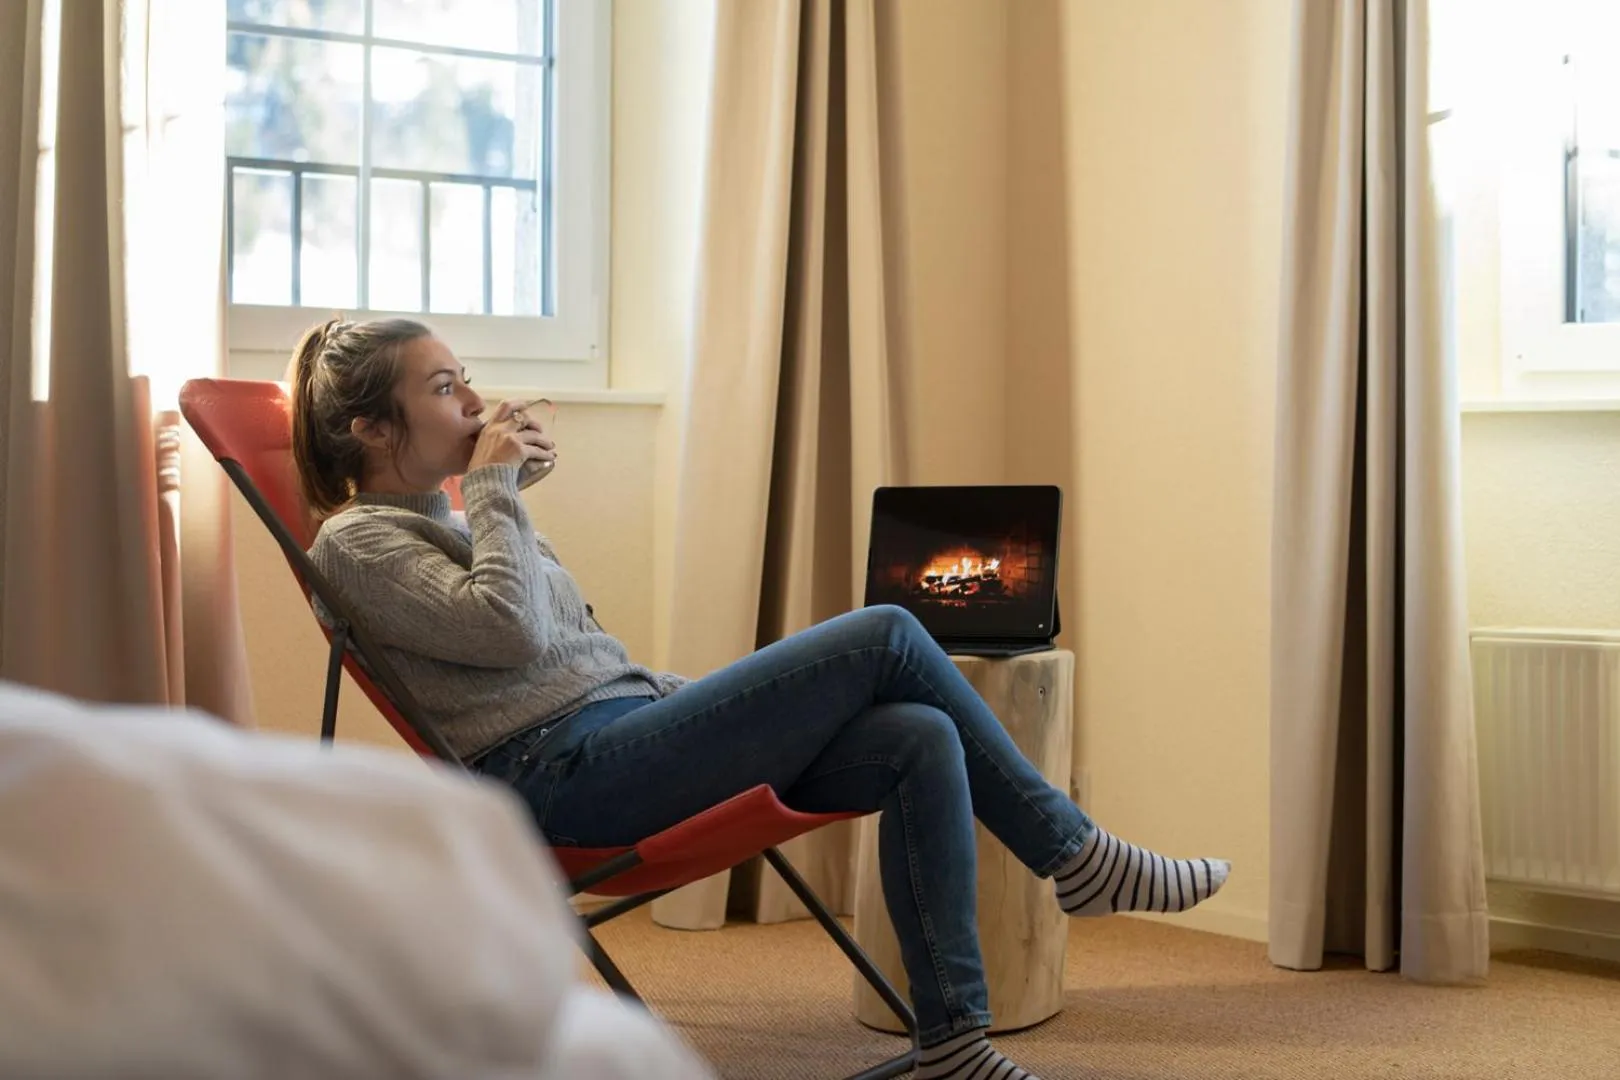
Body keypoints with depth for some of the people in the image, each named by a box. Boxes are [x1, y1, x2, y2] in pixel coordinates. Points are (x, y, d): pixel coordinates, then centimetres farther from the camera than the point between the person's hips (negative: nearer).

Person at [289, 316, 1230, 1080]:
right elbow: (510, 629, -18)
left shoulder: (454, 522, 26)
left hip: (627, 737, 9)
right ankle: (1073, 851, 1)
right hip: (565, 778, -9)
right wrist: (494, 485, -7)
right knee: (885, 637, -14)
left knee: (921, 741, -12)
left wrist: (719, 702, 18)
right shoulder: (360, 542, -1)